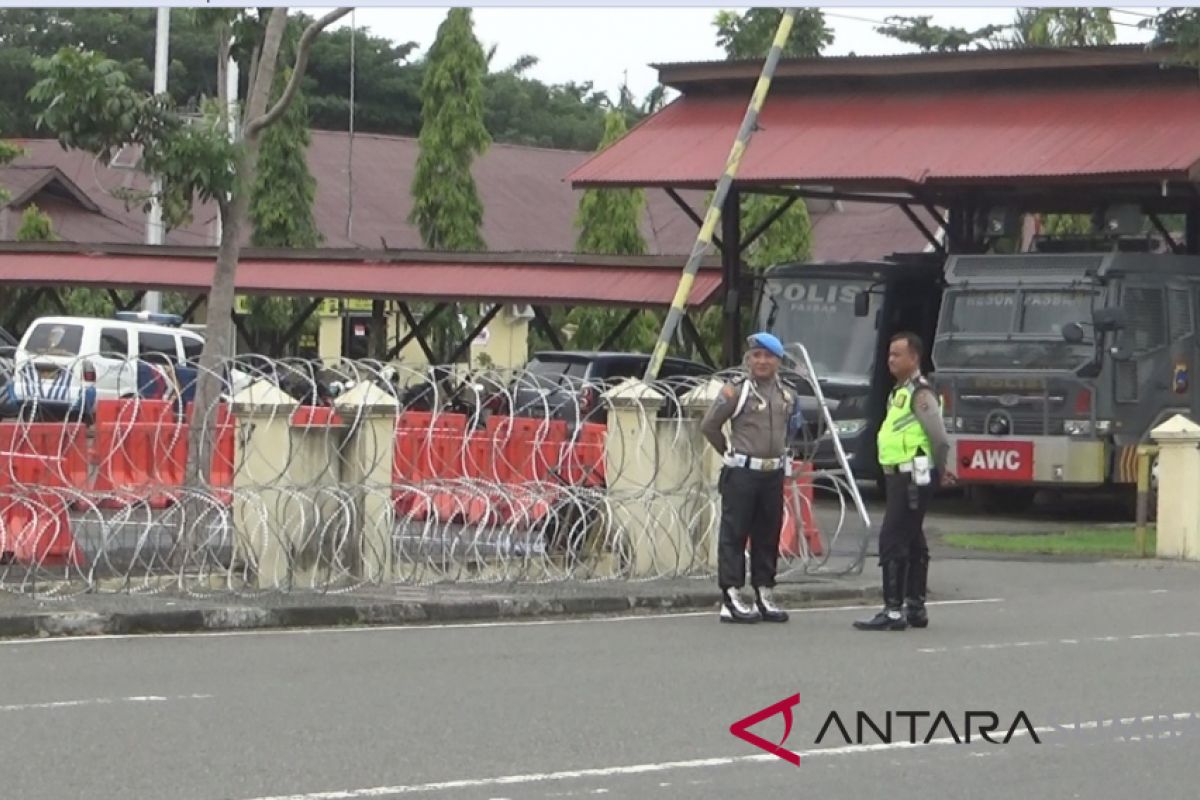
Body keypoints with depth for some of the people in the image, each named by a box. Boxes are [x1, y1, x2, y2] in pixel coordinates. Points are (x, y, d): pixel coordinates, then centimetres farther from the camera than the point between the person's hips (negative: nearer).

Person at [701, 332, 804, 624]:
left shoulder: (787, 395, 11)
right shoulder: (736, 390, -7)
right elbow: (709, 425, -3)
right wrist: (729, 452, 4)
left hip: (774, 474, 6)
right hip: (742, 473, -6)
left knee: (768, 536, 10)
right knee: (734, 534, -4)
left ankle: (764, 596, 18)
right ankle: (731, 599, -5)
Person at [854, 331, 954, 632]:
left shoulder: (920, 394, -15)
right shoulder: (900, 392, 16)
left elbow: (940, 439, -21)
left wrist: (938, 470, -6)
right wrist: (940, 472, 20)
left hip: (912, 477, -10)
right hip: (900, 476, 10)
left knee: (892, 540, -13)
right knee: (912, 542, 15)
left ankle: (893, 611, -13)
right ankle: (915, 607, 22)